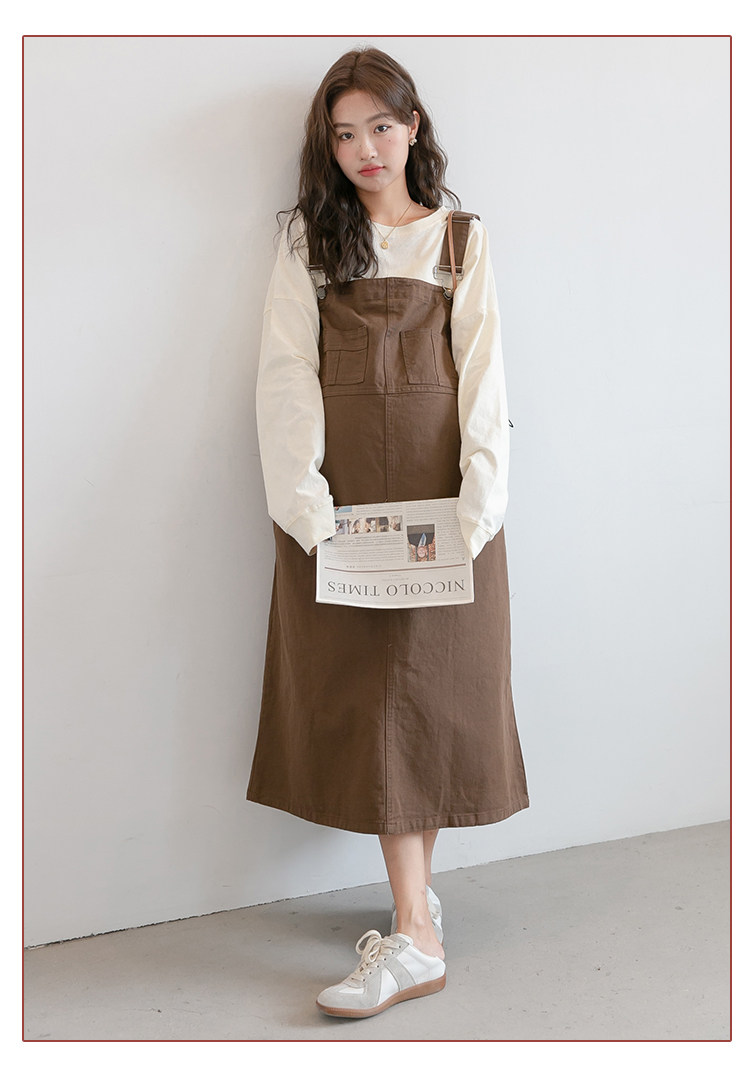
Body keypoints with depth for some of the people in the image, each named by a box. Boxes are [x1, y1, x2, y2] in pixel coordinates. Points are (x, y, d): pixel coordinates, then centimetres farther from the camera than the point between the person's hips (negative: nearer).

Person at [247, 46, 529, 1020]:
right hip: (341, 493, 0)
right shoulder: (311, 240, 11)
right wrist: (307, 510, -13)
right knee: (366, 694, -1)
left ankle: (411, 911, 11)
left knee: (432, 686, 0)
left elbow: (482, 378, 2)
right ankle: (418, 926, 8)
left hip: (437, 490, 0)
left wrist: (477, 509, -12)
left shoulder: (461, 240, 11)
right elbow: (288, 377, 0)